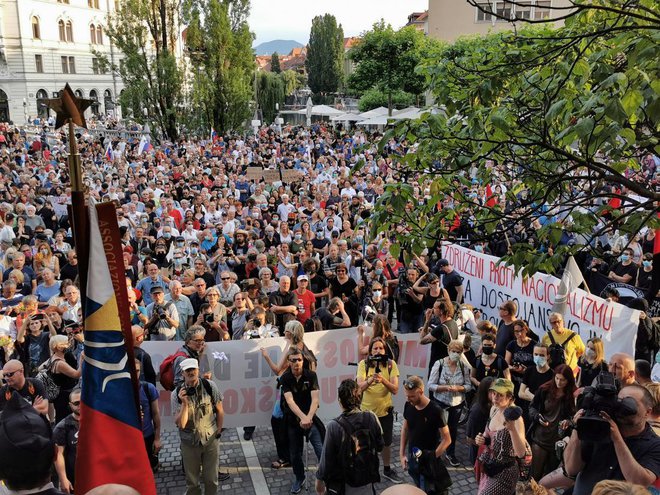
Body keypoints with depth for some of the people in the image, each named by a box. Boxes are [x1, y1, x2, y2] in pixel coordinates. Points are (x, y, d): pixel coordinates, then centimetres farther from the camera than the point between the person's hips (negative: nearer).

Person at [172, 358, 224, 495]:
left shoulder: (209, 386, -13)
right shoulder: (177, 393, -14)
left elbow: (219, 410, 0)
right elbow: (180, 424, -16)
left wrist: (218, 431, 5)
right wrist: (185, 403, -28)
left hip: (210, 439, 0)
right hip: (189, 442, 0)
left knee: (211, 479, 10)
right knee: (192, 481, 14)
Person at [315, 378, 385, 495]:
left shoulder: (334, 426, -24)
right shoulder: (371, 417, -14)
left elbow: (326, 457, -15)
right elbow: (380, 446, 0)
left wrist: (319, 479, 0)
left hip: (343, 484, -3)